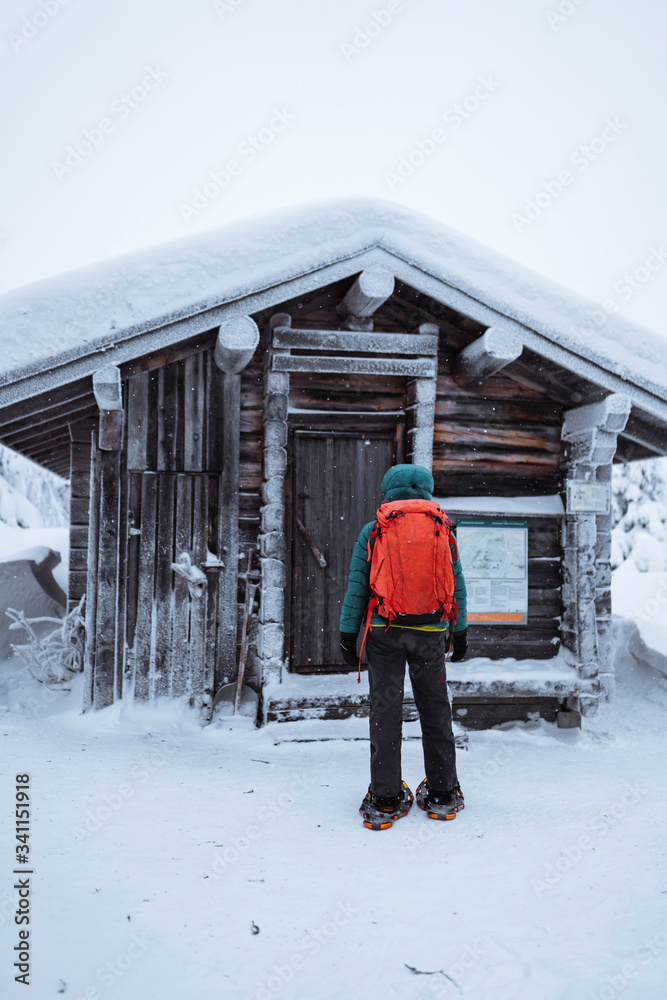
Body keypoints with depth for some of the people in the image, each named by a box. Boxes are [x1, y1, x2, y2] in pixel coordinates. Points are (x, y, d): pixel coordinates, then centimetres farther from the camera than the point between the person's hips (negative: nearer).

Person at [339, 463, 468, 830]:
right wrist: (460, 631, 17)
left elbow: (357, 587, -1)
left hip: (384, 630, -1)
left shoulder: (372, 532, 1)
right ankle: (442, 794, 19)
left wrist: (348, 634, 5)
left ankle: (385, 800, 7)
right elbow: (457, 584, 8)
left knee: (385, 710, 4)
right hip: (430, 631, 1)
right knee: (435, 708, 12)